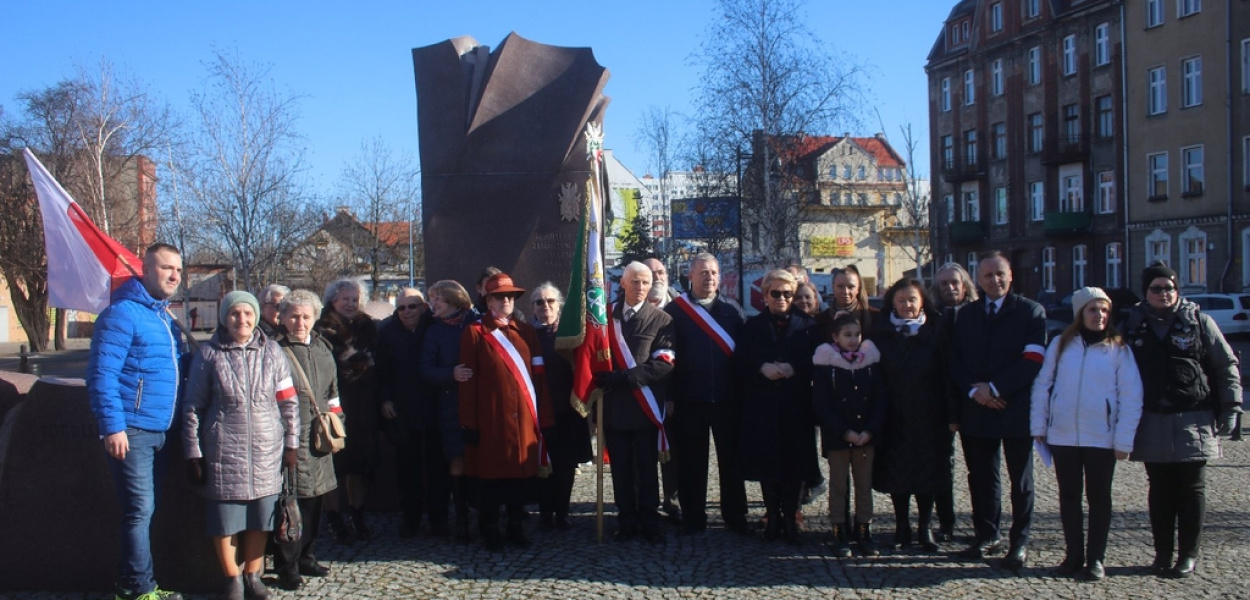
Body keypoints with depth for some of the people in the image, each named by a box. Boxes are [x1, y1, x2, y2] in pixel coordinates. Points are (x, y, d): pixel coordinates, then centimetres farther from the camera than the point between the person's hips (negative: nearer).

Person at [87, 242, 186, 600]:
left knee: (146, 510, 14)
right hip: (131, 431, -9)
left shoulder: (165, 317, 15)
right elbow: (102, 374, -18)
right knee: (139, 511, -6)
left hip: (158, 431, 9)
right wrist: (113, 426, -21)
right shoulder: (123, 313, -12)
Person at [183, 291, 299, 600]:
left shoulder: (272, 352, 5)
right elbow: (192, 407, 2)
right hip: (223, 452, -2)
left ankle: (253, 575, 25)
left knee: (259, 518, 9)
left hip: (266, 452, 2)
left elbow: (288, 402, 7)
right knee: (225, 519, 4)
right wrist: (193, 454, -1)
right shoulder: (209, 355, 0)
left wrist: (291, 444, 5)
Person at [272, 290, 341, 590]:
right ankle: (287, 566, 5)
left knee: (315, 499, 12)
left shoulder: (322, 347, 13)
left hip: (318, 438, 7)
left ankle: (306, 557, 26)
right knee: (292, 500, -6)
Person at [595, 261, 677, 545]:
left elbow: (664, 363, -10)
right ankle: (626, 522, 17)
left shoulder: (662, 320, 1)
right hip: (614, 405, 2)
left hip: (645, 405, -2)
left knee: (647, 469, 5)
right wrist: (603, 379, -5)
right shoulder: (606, 315, 10)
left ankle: (649, 523, 14)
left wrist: (623, 377, -16)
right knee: (621, 469, 8)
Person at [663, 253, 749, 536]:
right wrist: (669, 396, -8)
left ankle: (735, 516, 19)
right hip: (689, 399, -1)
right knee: (692, 461, 7)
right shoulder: (674, 310, -1)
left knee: (731, 459, 9)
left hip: (727, 398, 2)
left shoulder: (733, 310, 6)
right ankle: (693, 517, 17)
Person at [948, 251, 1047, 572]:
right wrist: (973, 391, -10)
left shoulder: (1031, 311, -1)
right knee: (981, 478, 9)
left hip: (1016, 409, -3)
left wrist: (994, 388, -15)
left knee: (1020, 480, 6)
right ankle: (986, 536, 21)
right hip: (976, 410, 3)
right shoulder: (966, 314, 12)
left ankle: (1020, 543, 14)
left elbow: (1033, 361, -10)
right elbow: (955, 360, 6)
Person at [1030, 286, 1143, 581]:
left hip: (1102, 438, -2)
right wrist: (1039, 426, 1)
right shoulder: (1060, 344, 2)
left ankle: (1096, 558, 16)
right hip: (1062, 435, 2)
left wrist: (1124, 440, -8)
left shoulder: (1119, 348, -3)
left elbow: (1131, 397, -4)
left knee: (1099, 498, 8)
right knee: (1069, 496, 10)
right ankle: (1074, 555, 20)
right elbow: (1042, 385, 5)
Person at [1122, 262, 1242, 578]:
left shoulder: (1198, 321, 0)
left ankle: (1189, 554, 11)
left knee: (1191, 490, 3)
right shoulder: (1133, 324, 6)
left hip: (1193, 421, -2)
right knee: (1160, 490, 8)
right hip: (1152, 423, 2)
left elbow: (1227, 366, 3)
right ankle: (1163, 553, 17)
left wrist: (1230, 406, -3)